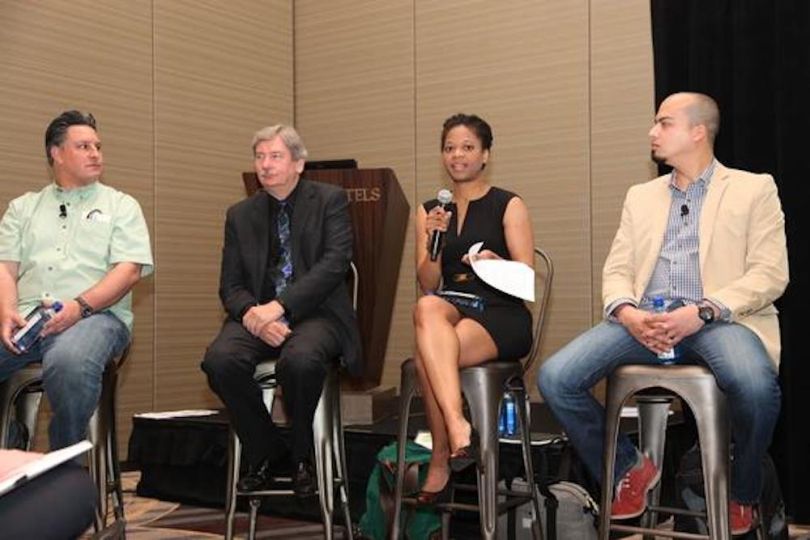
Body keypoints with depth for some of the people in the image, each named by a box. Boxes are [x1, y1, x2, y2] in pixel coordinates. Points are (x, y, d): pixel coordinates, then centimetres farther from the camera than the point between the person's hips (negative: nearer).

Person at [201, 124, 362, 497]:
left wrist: (280, 306, -20)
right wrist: (251, 314, -15)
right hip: (257, 315, 4)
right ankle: (266, 453, -3)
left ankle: (303, 456, -6)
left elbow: (335, 263, -10)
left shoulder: (330, 200, 5)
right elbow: (230, 285, 10)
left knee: (300, 359, -36)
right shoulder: (240, 215, 15)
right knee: (220, 359, -28)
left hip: (317, 313, -3)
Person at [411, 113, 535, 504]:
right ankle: (458, 427, -42)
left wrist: (495, 263, -23)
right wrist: (434, 241, -10)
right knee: (427, 309, -37)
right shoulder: (429, 211, 16)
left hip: (501, 315, -3)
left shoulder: (508, 206, 6)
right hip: (450, 308, 3)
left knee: (426, 355, -33)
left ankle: (440, 460, -21)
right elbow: (427, 285, 8)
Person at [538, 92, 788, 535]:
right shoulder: (641, 196, 22)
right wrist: (628, 313, -11)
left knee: (755, 385, -37)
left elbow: (770, 274, -2)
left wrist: (702, 312, -18)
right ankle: (628, 469, 6)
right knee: (555, 377, -20)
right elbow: (616, 271, 13)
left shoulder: (753, 189, 9)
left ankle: (741, 493, -3)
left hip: (720, 319, -3)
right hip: (645, 320, 4)